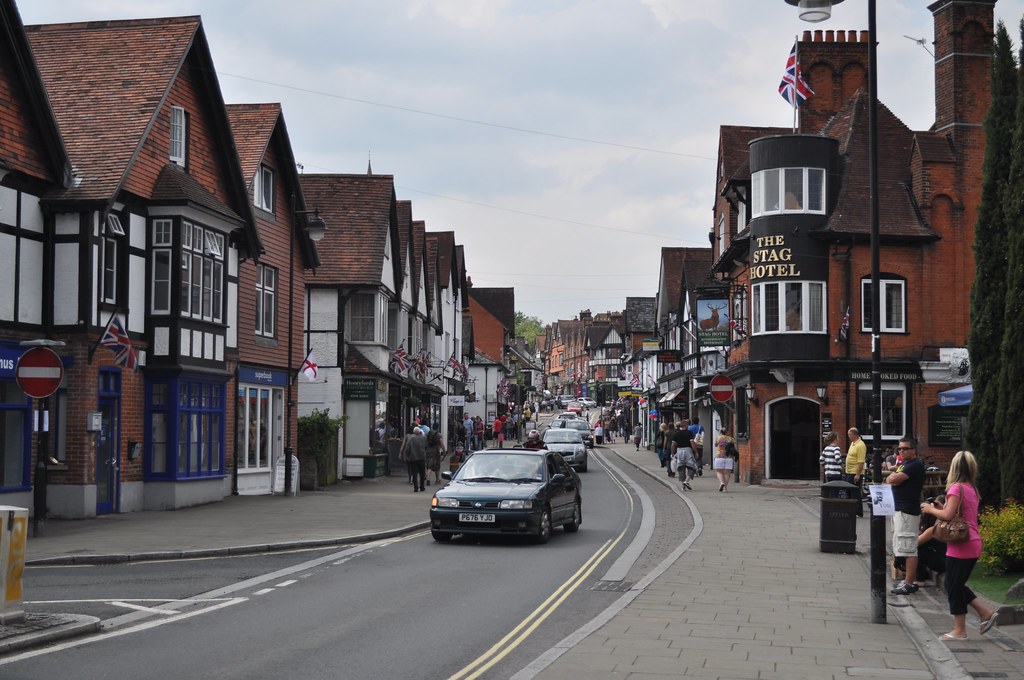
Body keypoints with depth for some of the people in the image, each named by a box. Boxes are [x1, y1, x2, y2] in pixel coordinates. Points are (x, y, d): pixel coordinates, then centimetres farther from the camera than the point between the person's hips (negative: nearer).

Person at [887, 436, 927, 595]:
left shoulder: (915, 465, -14)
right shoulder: (904, 464, 19)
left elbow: (894, 479, -21)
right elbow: (889, 480, 18)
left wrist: (893, 476, 1)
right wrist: (894, 477, -3)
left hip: (908, 512, -11)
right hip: (899, 509, 11)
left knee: (908, 549, -9)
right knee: (907, 548, 14)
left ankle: (909, 583, -9)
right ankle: (909, 580, 20)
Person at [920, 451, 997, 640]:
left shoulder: (956, 488, -14)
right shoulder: (972, 489, 13)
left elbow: (948, 515, -20)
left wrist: (931, 509, -4)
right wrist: (939, 508, 9)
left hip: (961, 546, -8)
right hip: (973, 544, 8)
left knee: (953, 586, 1)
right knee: (957, 585, 19)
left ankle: (959, 630, 6)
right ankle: (985, 613, 15)